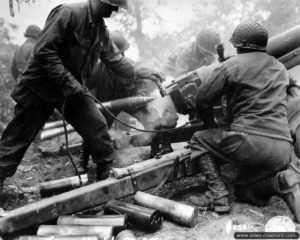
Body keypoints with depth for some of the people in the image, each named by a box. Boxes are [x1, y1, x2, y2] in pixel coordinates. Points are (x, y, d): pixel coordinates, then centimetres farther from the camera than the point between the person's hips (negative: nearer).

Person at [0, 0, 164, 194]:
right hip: (40, 86, -6)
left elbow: (115, 58, 9)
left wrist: (140, 72, -4)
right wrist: (68, 82, -26)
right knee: (19, 137, 0)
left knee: (97, 126, -3)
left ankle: (108, 175, 12)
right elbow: (43, 51, -25)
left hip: (74, 89, 6)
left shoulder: (101, 29, 4)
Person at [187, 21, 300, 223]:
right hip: (283, 149, 7)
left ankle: (218, 195, 2)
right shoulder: (280, 69, 18)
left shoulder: (231, 66, -2)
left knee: (200, 140, 16)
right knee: (243, 190, 25)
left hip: (249, 142, -6)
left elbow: (201, 100, 1)